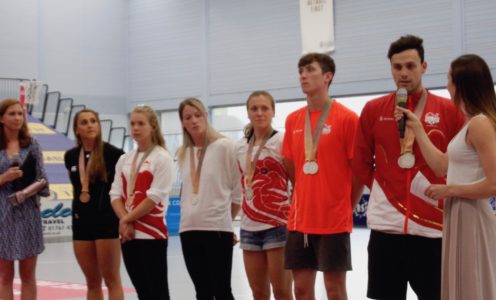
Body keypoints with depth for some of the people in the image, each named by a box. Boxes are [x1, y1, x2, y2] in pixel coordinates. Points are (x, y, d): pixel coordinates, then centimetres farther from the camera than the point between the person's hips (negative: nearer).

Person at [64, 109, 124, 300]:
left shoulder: (111, 153, -9)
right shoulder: (71, 156, 7)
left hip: (107, 219, -5)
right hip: (81, 221, 5)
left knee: (111, 280, -1)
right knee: (92, 283, 11)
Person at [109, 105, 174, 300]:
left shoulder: (162, 158, -5)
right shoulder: (124, 160, 14)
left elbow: (155, 197, -13)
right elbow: (116, 194, 8)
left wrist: (127, 219, -10)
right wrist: (125, 221, -9)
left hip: (152, 234, -6)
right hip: (128, 235, 6)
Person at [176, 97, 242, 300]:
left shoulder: (224, 146, -6)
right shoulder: (182, 154, 10)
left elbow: (238, 190, -2)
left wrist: (225, 219, 5)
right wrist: (194, 214, 12)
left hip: (218, 228, -5)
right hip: (188, 229, 5)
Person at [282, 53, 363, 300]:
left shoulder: (347, 118, -9)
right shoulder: (293, 120, 8)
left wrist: (346, 206, 1)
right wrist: (306, 198, 14)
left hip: (334, 221, -5)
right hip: (299, 220, 5)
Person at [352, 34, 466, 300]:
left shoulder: (449, 110, 1)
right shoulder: (373, 110, 5)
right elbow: (361, 164, 11)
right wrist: (384, 192, 7)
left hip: (434, 226, -1)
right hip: (386, 225, 1)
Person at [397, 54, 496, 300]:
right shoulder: (472, 124, 13)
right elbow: (442, 166, 14)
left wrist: (449, 190, -14)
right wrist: (416, 127, 16)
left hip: (471, 218, -10)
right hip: (459, 217, 10)